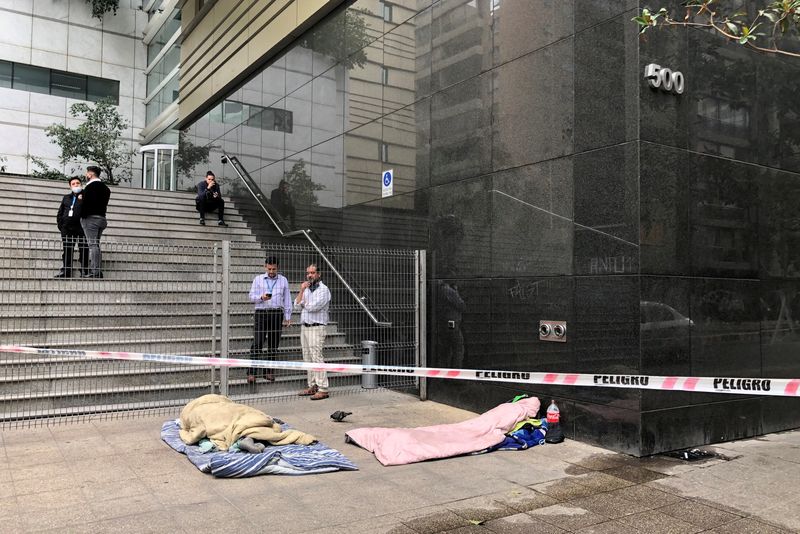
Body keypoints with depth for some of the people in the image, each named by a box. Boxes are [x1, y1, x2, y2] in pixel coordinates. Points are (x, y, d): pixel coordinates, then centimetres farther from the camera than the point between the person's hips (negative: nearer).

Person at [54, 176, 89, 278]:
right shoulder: (66, 198, 20)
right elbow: (60, 212, 21)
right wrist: (60, 225, 9)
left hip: (81, 227, -4)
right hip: (67, 228, 5)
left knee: (83, 250, -5)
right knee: (66, 250, 5)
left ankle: (84, 272, -3)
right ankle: (65, 271, 9)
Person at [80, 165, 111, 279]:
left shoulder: (90, 186, -10)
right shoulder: (105, 188, 16)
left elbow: (86, 202, -15)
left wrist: (83, 216, -9)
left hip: (90, 217, -8)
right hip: (102, 217, 8)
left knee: (92, 245, -10)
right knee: (96, 245, 12)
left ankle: (94, 272, -14)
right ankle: (97, 272, 10)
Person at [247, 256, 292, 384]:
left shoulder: (283, 280, 11)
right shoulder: (258, 279, 8)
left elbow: (287, 299, 13)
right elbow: (252, 296, 5)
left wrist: (287, 317, 8)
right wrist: (261, 297, -17)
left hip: (277, 313, 2)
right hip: (261, 313, -2)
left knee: (273, 344, 5)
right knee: (257, 343, -9)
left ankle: (268, 371, 15)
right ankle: (252, 373, -8)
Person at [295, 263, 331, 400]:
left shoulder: (323, 289, -8)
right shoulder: (306, 289, 16)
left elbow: (313, 307, -18)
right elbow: (297, 304, 3)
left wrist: (304, 303, 2)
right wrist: (302, 290, -7)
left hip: (316, 328, -8)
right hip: (304, 327, 8)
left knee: (316, 357, -11)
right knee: (308, 358, 9)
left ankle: (323, 389, -10)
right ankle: (312, 386, 17)